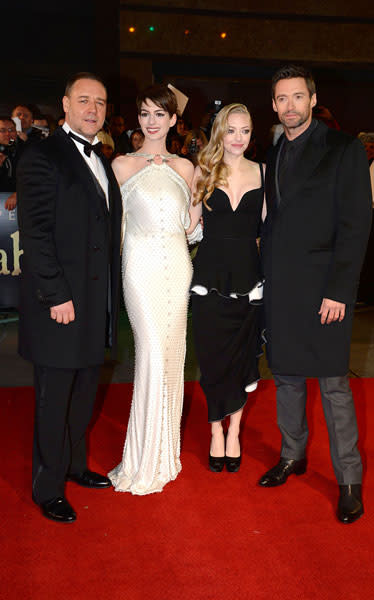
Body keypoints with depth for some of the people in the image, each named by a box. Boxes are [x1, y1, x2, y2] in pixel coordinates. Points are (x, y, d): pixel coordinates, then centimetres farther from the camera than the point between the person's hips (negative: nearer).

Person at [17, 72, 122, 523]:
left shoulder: (100, 161, 15)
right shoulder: (42, 158, -10)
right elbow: (35, 233, -16)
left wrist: (110, 297, 11)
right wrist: (56, 296, -19)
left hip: (96, 303, 8)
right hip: (61, 303, -7)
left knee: (83, 394, 18)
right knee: (54, 399, 4)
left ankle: (74, 464, 36)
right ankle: (47, 488, 20)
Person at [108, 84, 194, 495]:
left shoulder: (184, 167, 12)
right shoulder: (123, 165, 3)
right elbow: (117, 222, 2)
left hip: (177, 264, 4)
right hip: (142, 266, -3)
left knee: (172, 353, 7)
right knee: (153, 355, -8)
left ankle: (165, 452, 22)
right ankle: (146, 462, 6)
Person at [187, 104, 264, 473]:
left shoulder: (261, 173, 5)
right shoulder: (204, 171, 4)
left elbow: (265, 226, 6)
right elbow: (190, 221, 3)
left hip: (247, 274, 1)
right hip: (210, 274, -1)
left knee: (243, 353, 8)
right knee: (211, 355, 4)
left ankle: (234, 433, 25)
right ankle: (216, 433, 22)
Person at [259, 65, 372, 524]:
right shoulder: (274, 156, 14)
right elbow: (272, 222, 14)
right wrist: (267, 278, 4)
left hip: (322, 287, -6)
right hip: (279, 288, 6)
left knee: (333, 383, -2)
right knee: (286, 375, 14)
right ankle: (292, 456, 31)